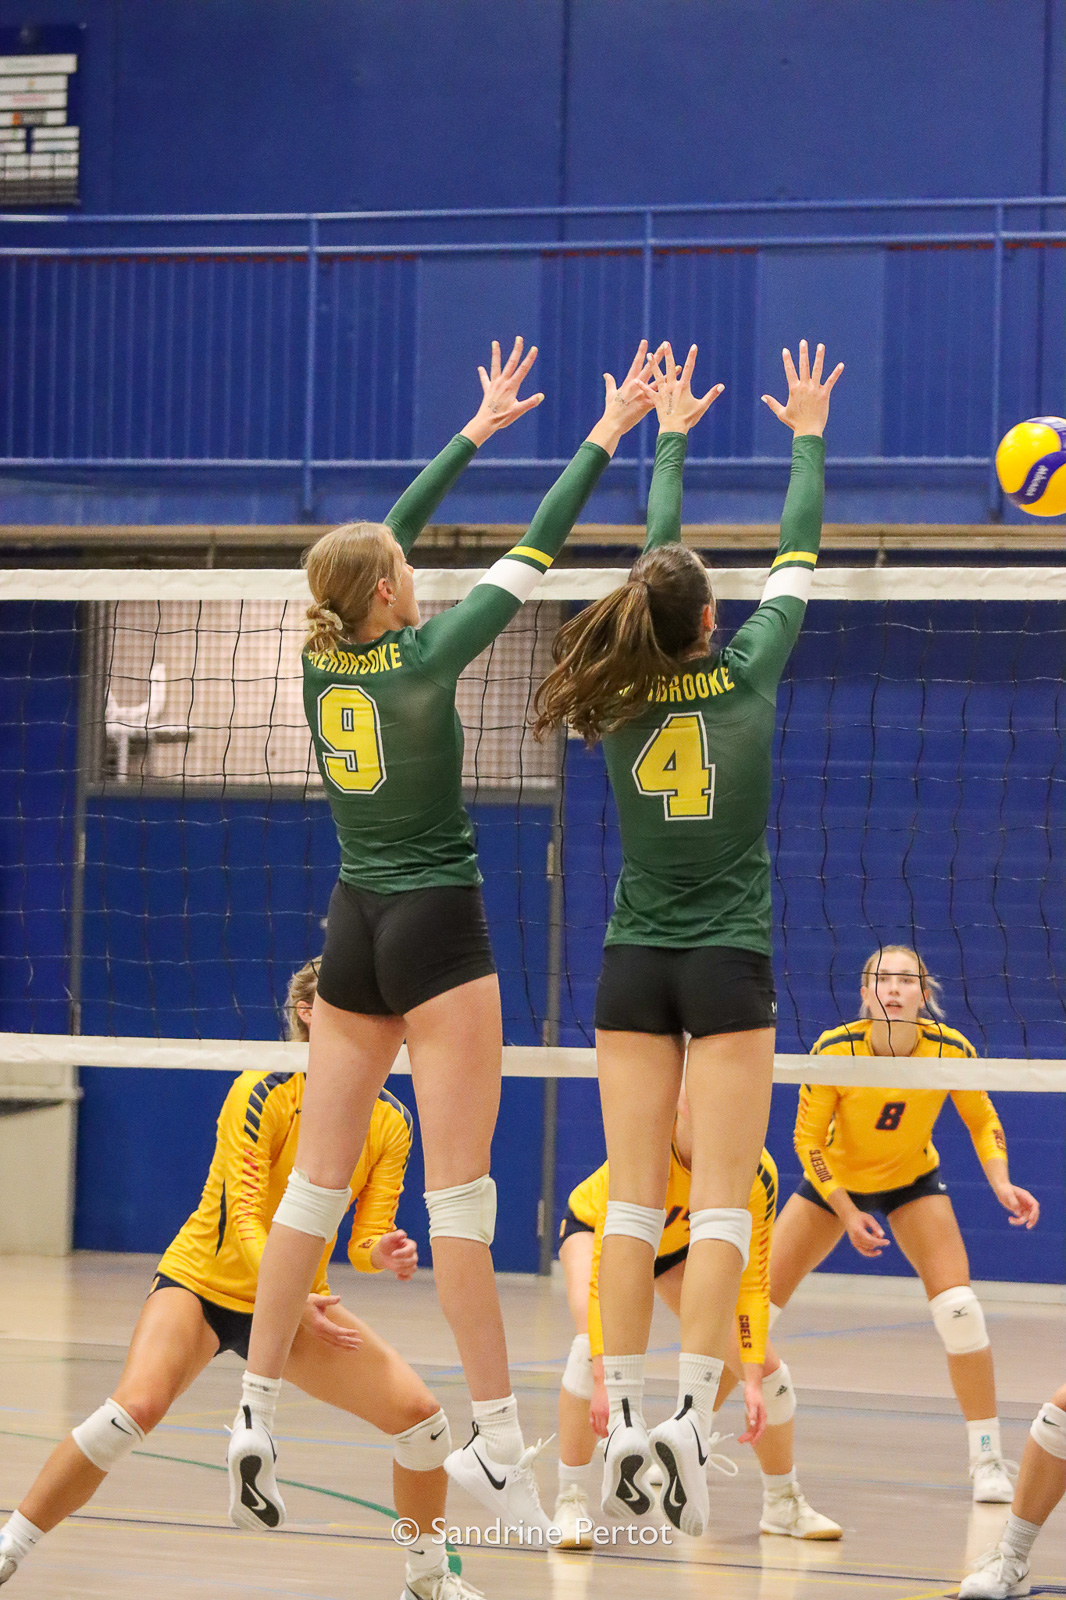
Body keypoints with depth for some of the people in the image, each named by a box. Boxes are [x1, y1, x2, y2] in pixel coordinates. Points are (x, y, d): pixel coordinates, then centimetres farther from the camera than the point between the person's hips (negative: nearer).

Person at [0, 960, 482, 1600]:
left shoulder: (391, 1121, -3)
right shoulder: (263, 1093, -19)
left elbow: (366, 1241, -4)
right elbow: (244, 1216, -24)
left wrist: (385, 1253, -29)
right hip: (202, 1283, -5)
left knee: (419, 1411, -9)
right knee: (137, 1405, -31)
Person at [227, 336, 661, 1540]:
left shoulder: (323, 658, 2)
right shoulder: (421, 659, -13)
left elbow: (383, 536, 16)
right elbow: (536, 550, -8)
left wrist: (478, 429, 24)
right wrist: (606, 438, 2)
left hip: (353, 931, 6)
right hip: (437, 930, -6)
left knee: (315, 1184, 7)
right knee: (460, 1188, -8)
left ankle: (256, 1415, 5)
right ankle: (496, 1440, -9)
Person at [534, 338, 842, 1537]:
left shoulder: (621, 692, 1)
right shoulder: (744, 675, -7)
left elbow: (655, 552, 15)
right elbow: (797, 551, 7)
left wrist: (670, 437, 28)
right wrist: (807, 437, 22)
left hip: (634, 966, 3)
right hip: (728, 966, -3)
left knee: (633, 1203, 1)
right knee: (721, 1209, -6)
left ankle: (623, 1426, -4)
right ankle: (690, 1417, -18)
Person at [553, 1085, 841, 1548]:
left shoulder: (756, 1174, -31)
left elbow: (752, 1282, -22)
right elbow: (604, 1268, -43)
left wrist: (754, 1380, -29)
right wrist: (603, 1379, -48)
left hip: (679, 1248, 4)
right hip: (592, 1228, -3)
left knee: (764, 1365, -6)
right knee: (596, 1342, -33)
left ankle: (783, 1502, 18)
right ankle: (570, 1502, -23)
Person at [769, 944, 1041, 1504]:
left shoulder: (951, 1050, -25)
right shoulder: (834, 1051, -29)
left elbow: (982, 1120, -6)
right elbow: (808, 1140, -17)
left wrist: (1001, 1182, -21)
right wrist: (849, 1215, -21)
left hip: (912, 1182, 0)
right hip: (834, 1182, 0)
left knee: (957, 1306, -18)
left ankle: (987, 1458, -9)